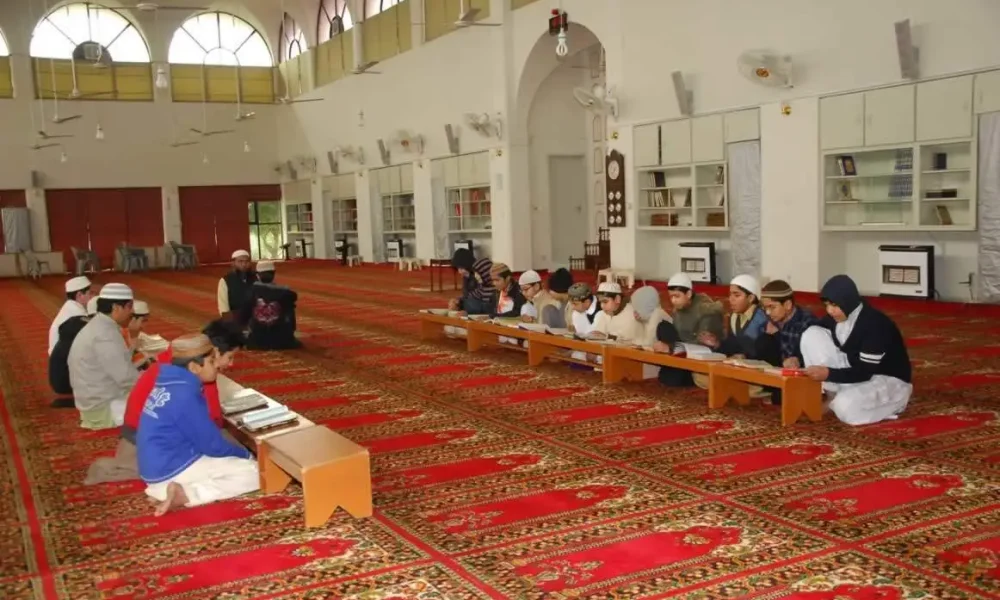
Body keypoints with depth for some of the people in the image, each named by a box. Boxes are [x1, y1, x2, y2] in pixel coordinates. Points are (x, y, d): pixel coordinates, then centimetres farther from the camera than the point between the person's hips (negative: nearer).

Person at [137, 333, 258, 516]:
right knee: (253, 473, -8)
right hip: (171, 469, -9)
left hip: (157, 466, 9)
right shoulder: (185, 395, -22)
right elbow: (211, 444, -15)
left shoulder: (169, 383, 7)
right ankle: (184, 495, -15)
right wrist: (244, 454, 3)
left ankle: (175, 489, 3)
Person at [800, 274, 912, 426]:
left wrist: (828, 374, -39)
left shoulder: (875, 324, -26)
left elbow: (865, 372, -28)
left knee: (845, 406, -38)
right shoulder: (834, 318, -5)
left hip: (889, 380, -7)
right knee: (812, 335, -12)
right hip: (855, 372, 7)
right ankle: (832, 396, -8)